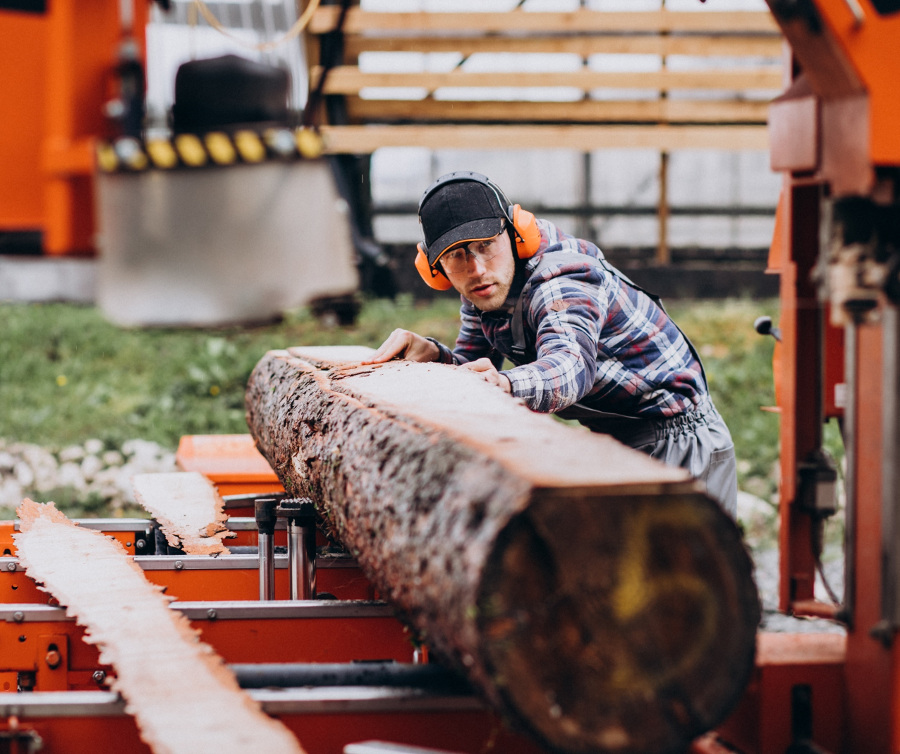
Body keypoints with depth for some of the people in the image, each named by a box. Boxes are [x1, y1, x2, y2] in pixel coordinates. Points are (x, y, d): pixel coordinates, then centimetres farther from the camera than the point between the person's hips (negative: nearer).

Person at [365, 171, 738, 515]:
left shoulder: (562, 279, -26)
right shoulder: (485, 291, 1)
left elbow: (570, 363, -46)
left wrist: (506, 384, -67)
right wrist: (431, 354, -21)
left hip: (679, 439, -9)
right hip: (615, 443, 9)